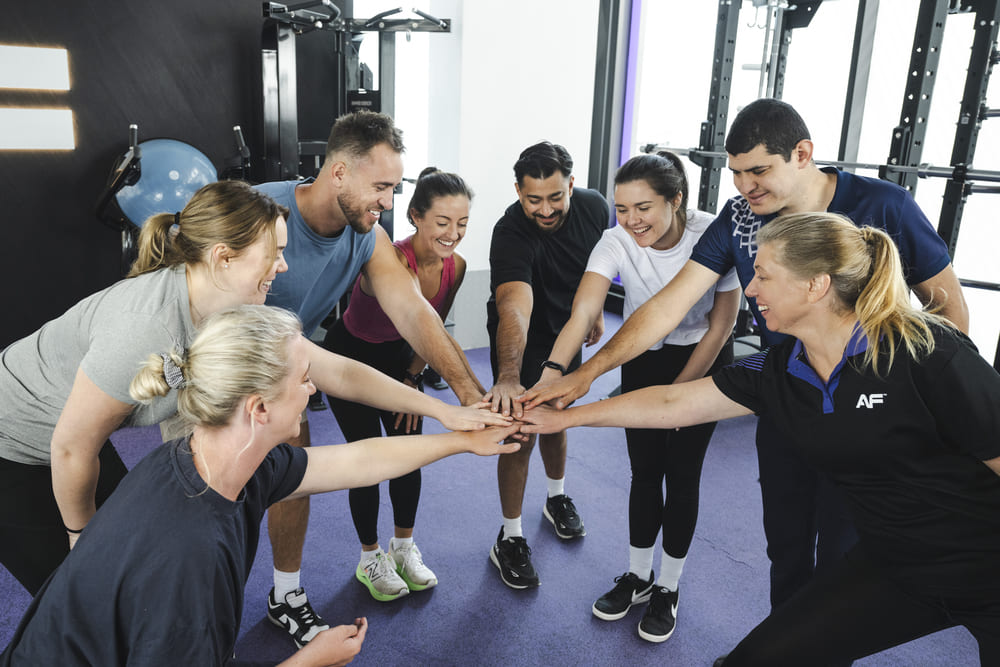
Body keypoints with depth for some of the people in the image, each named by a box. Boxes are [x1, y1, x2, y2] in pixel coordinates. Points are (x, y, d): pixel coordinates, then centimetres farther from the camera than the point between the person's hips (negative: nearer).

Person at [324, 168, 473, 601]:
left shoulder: (454, 267, -17)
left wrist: (413, 378, 1)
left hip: (397, 356, 5)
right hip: (350, 357, -5)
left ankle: (404, 548, 28)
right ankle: (370, 560, 21)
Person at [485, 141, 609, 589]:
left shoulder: (593, 207, -17)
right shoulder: (511, 233, -35)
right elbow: (514, 306, -52)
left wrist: (595, 312, 13)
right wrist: (508, 376, -66)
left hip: (566, 332, 5)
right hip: (519, 339, -5)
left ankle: (557, 498, 47)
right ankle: (510, 539, 13)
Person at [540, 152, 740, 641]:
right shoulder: (616, 242, -24)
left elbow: (721, 325, -16)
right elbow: (583, 312, -37)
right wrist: (550, 376, -53)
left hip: (702, 360, -2)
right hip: (642, 359, 2)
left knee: (681, 474, 1)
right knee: (644, 470, 6)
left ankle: (667, 589, 21)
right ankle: (637, 577, 27)